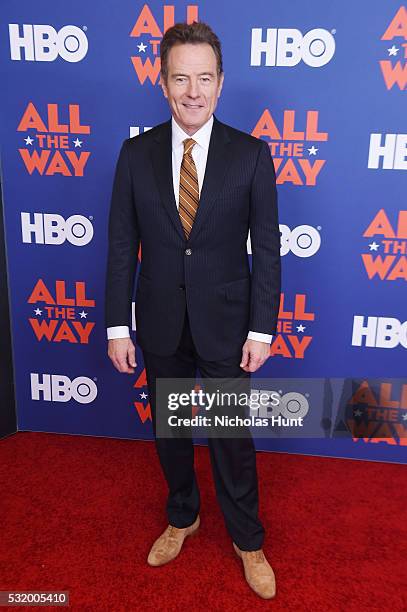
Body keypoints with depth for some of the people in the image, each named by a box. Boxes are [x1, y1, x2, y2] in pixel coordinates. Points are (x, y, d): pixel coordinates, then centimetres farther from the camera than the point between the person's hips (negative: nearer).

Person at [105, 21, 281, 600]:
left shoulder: (251, 154, -7)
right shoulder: (136, 153, -3)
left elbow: (267, 248, -6)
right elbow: (122, 245, -1)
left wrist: (262, 329, -9)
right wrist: (117, 325, -3)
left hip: (225, 320, -2)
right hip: (160, 323, 2)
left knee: (232, 436, 10)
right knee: (168, 429, 18)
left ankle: (247, 539, 35)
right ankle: (183, 517, 45)